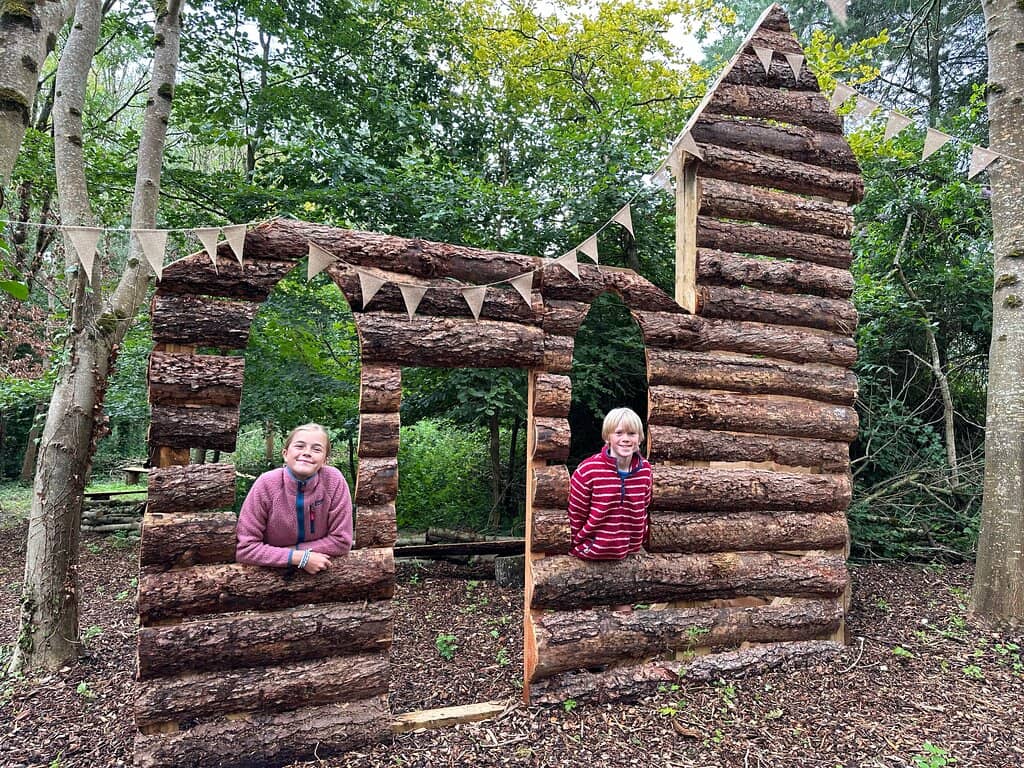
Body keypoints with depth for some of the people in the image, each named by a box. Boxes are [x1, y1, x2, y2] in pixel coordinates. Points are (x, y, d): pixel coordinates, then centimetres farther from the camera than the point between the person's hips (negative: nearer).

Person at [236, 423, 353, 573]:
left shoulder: (334, 480, -15)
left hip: (320, 572, 0)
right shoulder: (266, 485, -15)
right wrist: (300, 557, -20)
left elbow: (341, 541, -10)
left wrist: (283, 551, -13)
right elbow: (245, 548, -13)